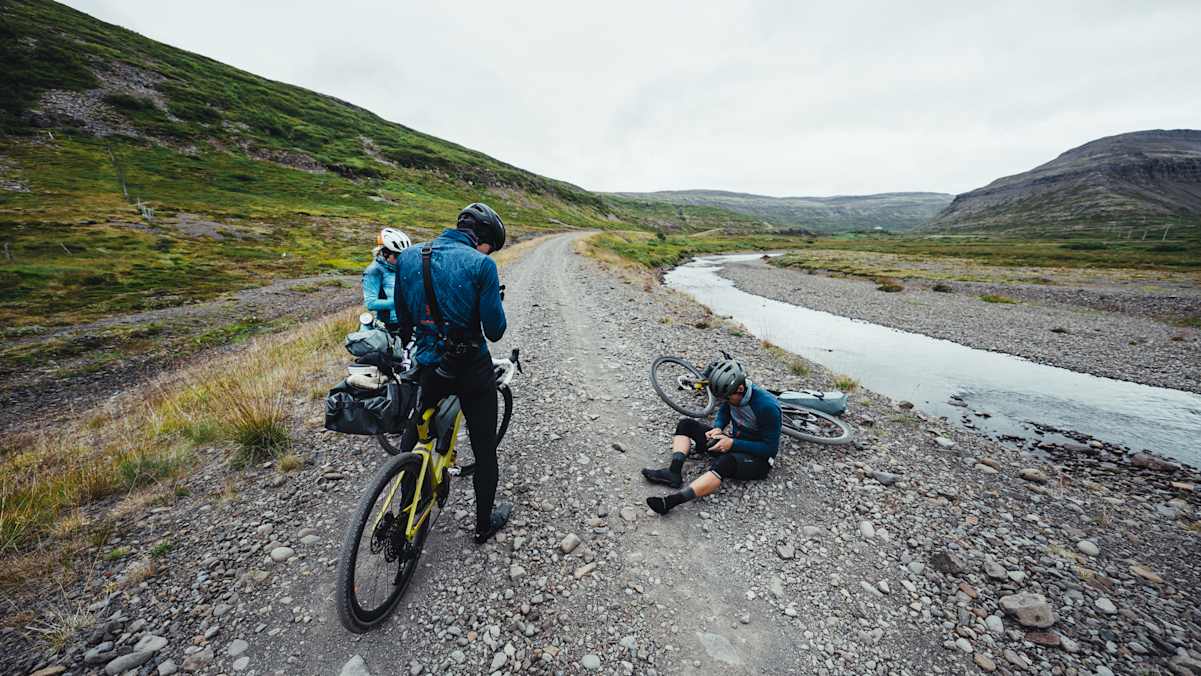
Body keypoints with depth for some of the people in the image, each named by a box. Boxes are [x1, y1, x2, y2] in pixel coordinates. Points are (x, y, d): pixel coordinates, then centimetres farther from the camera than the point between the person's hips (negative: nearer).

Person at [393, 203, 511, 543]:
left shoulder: (407, 257, 1)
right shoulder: (481, 265, -16)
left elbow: (403, 317, 9)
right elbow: (494, 331, -15)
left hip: (428, 366, 5)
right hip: (473, 369, -4)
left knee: (415, 428, 30)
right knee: (484, 448, 13)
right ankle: (485, 523, 30)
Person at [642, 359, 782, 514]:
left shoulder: (767, 406, -26)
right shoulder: (732, 394, -7)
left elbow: (770, 448, -21)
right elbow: (724, 412, 13)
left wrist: (733, 444, -25)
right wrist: (717, 428, -8)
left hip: (758, 457, -8)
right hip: (734, 442, 8)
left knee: (725, 462, -41)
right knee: (686, 424, -3)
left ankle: (671, 500, -51)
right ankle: (674, 472, -25)